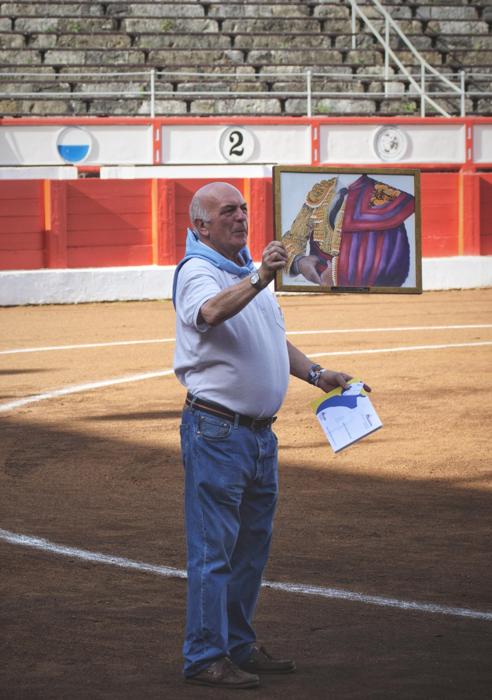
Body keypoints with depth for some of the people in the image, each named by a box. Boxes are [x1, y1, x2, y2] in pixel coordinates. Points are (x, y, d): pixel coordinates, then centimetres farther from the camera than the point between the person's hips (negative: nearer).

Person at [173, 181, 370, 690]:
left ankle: (238, 645, 25)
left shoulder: (250, 273, 17)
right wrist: (258, 279, -48)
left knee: (253, 543, 15)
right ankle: (205, 658, -2)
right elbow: (212, 312, -35)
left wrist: (316, 375, 16)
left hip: (260, 432, 9)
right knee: (213, 548, -7)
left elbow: (274, 339, 27)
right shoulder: (197, 272, -11)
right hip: (216, 431, -9)